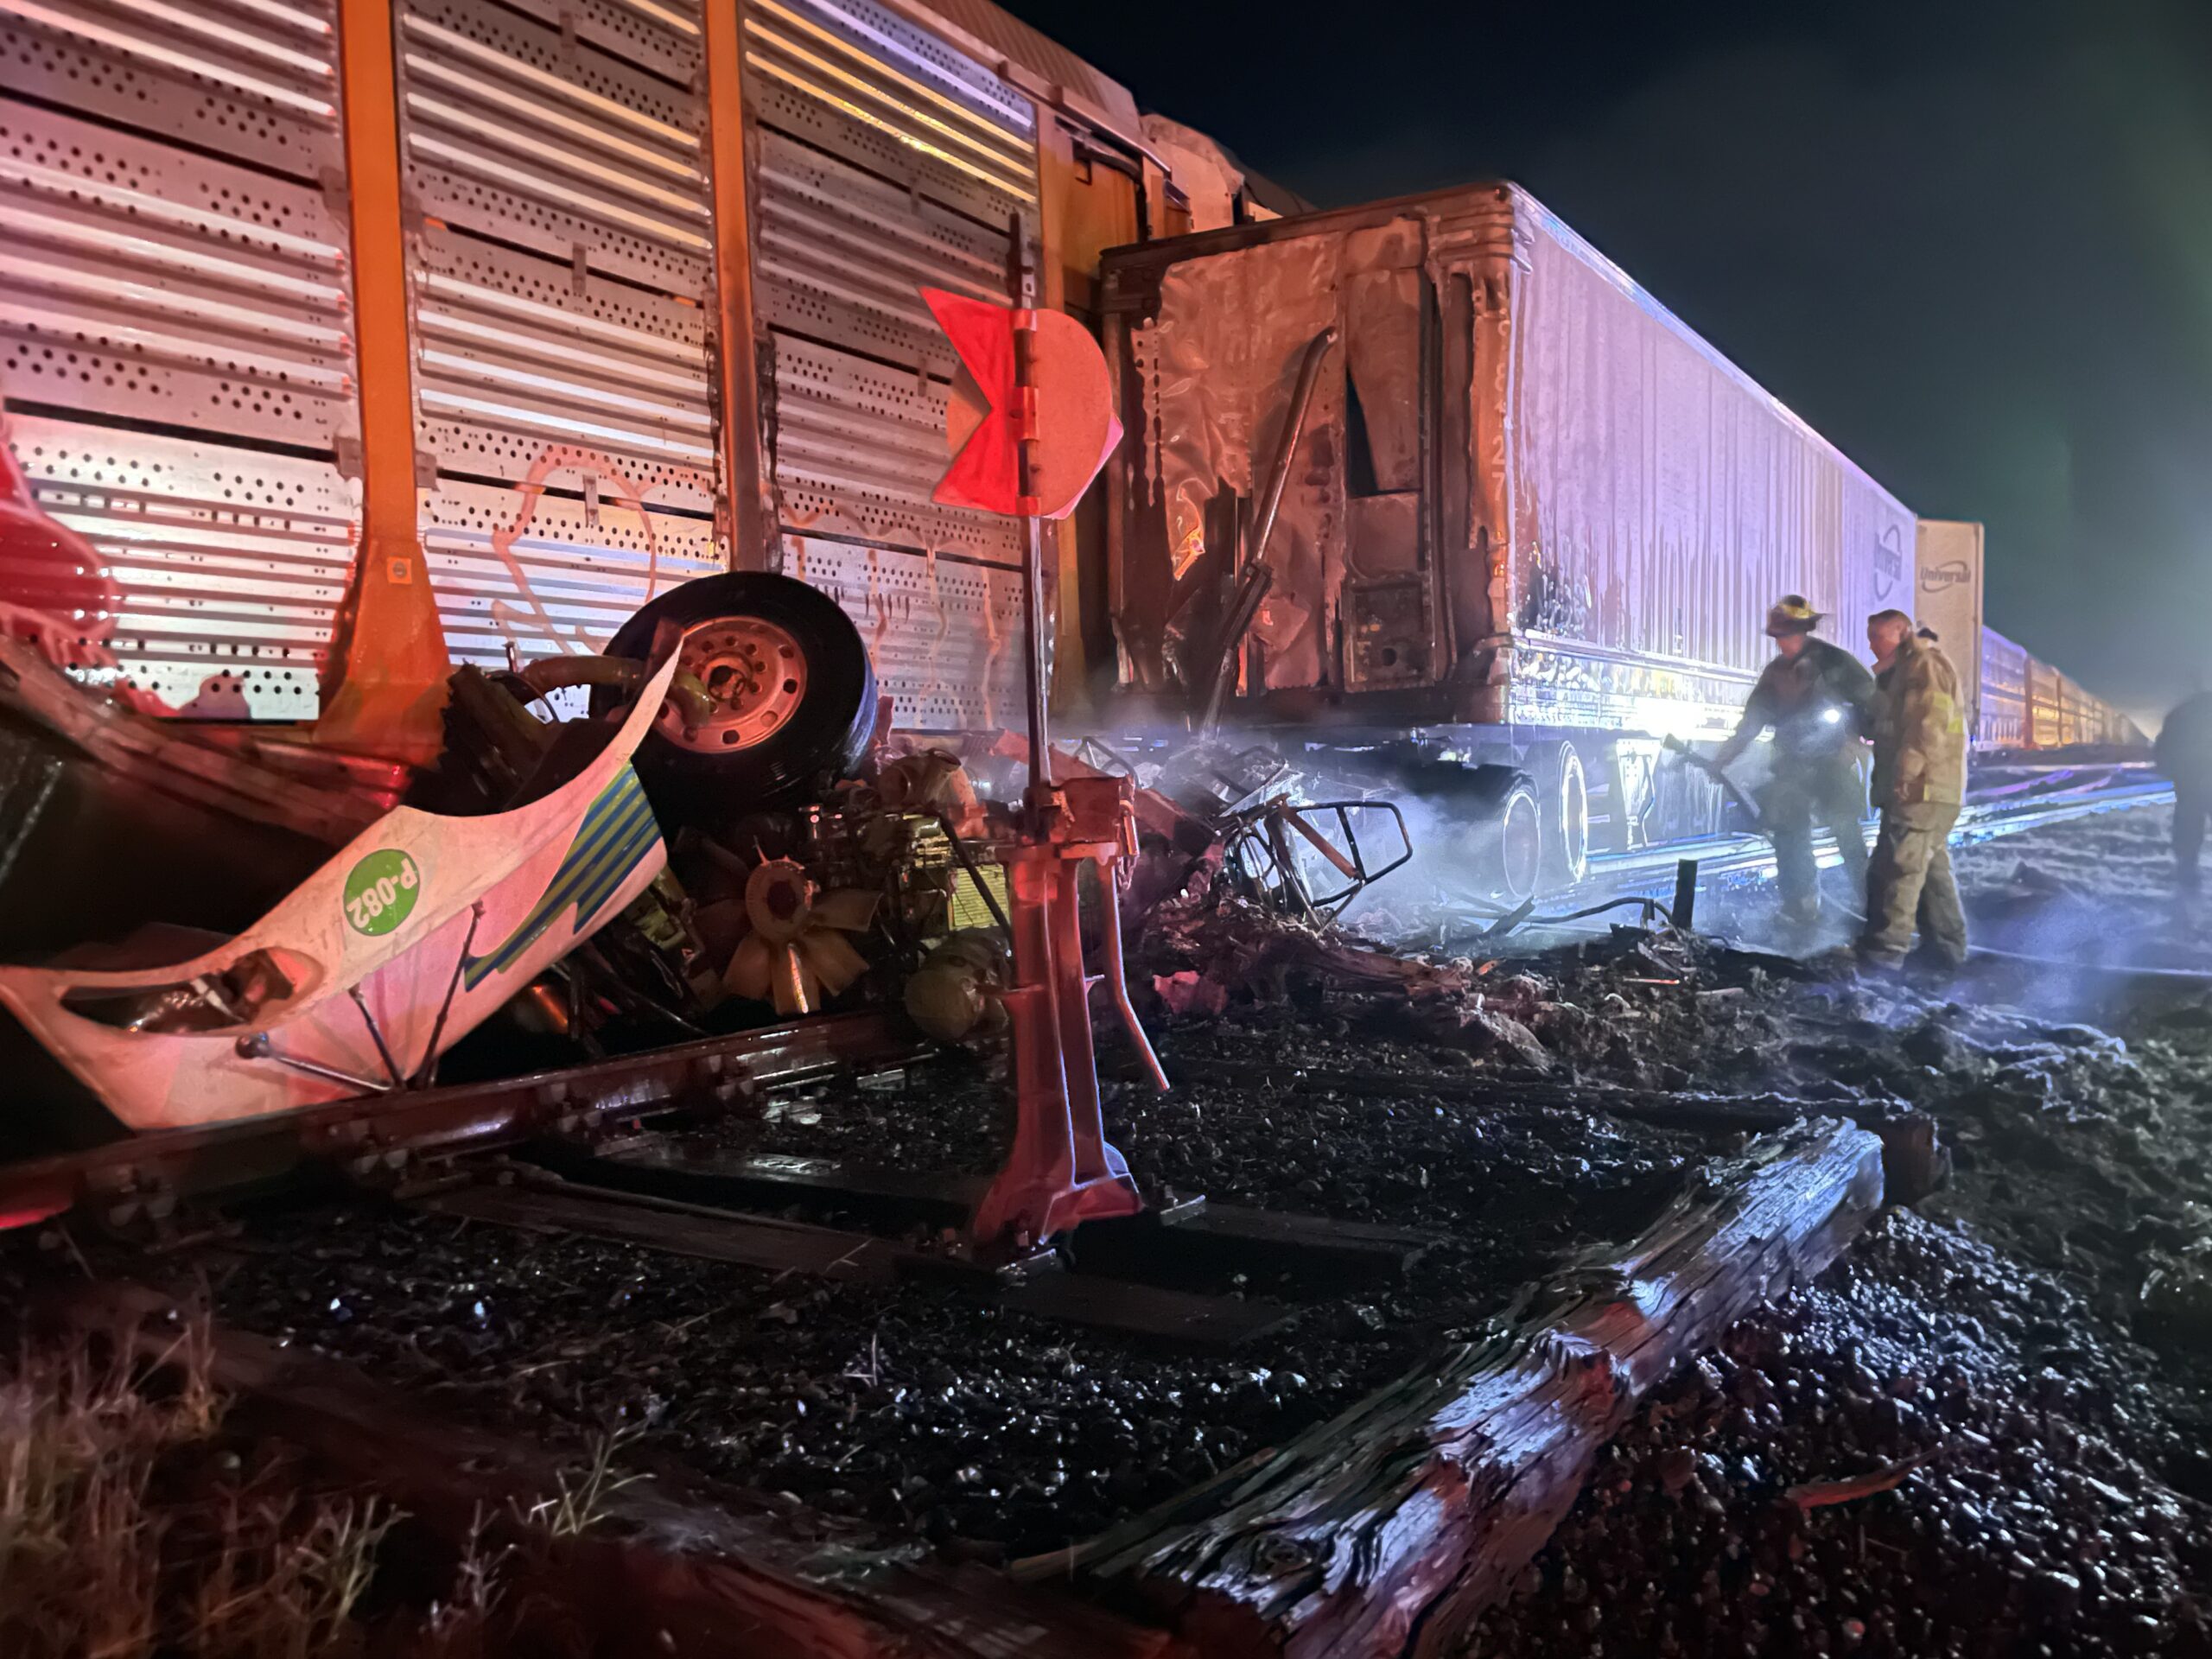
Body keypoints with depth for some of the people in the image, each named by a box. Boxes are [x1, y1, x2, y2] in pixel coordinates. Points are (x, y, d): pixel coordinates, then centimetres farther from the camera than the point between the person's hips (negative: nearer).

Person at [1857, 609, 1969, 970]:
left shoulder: (1924, 664, -9)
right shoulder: (1899, 673, 24)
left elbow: (1930, 724, -20)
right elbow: (1886, 728, 25)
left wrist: (1905, 775, -25)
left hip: (1922, 789, -11)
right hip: (1925, 791, 11)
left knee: (1897, 866, -12)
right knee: (1932, 866, 14)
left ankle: (1885, 949, -12)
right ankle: (1949, 946, 20)